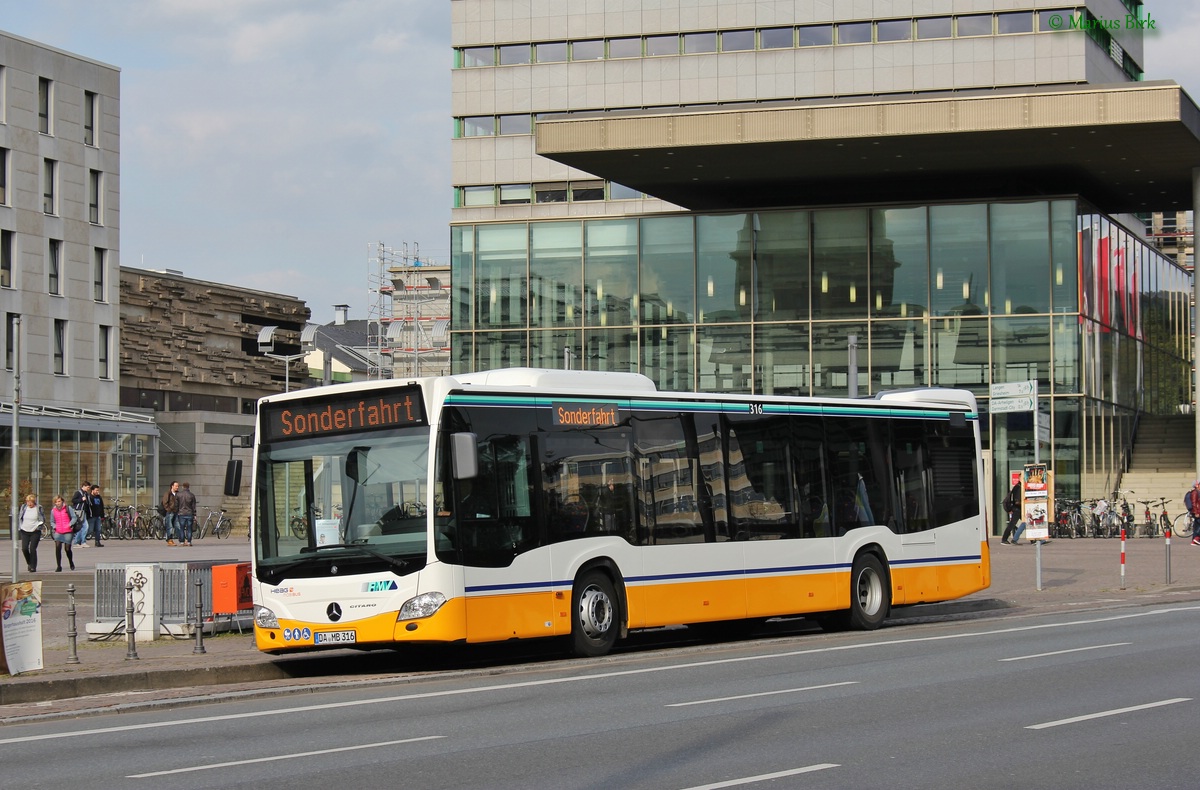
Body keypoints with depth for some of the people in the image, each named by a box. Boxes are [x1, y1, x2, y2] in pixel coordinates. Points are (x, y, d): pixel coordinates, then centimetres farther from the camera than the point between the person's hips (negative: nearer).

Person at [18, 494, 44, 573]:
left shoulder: (39, 508, -5)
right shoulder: (24, 507, 4)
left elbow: (43, 519, 1)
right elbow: (19, 517, 16)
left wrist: (38, 526, -11)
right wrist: (21, 525, 3)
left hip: (35, 532, -3)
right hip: (24, 531, 3)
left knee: (32, 549, -8)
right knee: (24, 548, -6)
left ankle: (33, 567, 1)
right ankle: (29, 563, 20)